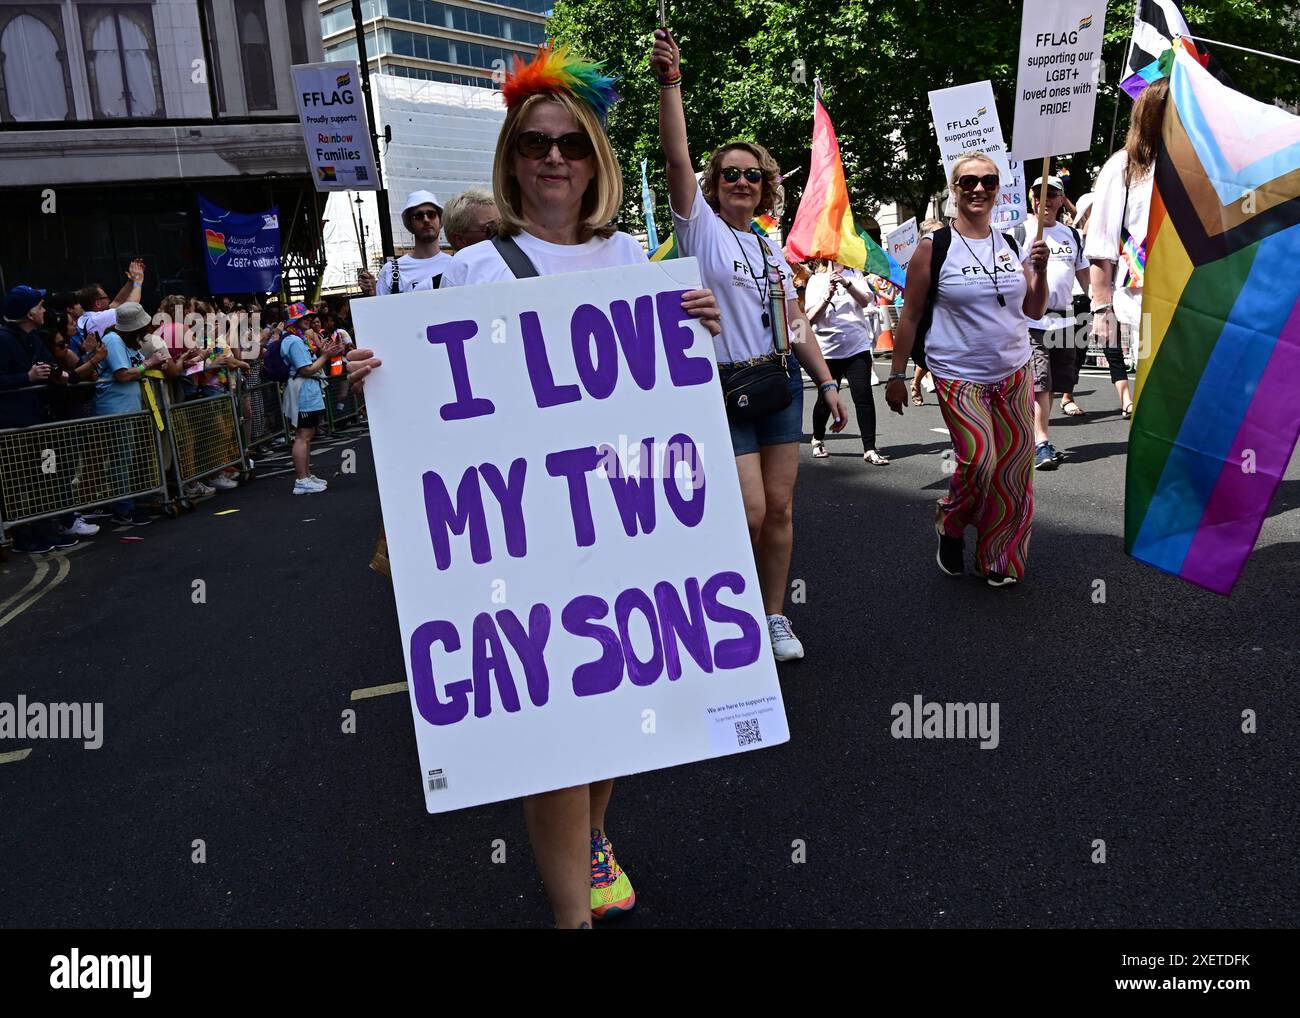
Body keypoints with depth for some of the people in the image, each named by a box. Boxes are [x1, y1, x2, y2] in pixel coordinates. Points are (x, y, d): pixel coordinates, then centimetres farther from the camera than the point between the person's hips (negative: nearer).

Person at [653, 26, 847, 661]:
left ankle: (775, 615, 18)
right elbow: (677, 156, -15)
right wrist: (669, 80, -24)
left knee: (779, 508, 6)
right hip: (723, 387, -5)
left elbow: (795, 323, 17)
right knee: (750, 511, -9)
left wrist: (826, 383, 13)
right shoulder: (701, 228, -1)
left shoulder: (772, 249, 14)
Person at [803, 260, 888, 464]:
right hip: (828, 349, 0)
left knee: (863, 397, -8)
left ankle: (870, 449, -5)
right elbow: (810, 318, -5)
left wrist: (847, 283, -22)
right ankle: (818, 440, 32)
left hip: (857, 346, 1)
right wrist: (828, 297, -19)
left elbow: (865, 301, -8)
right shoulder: (816, 280, 4)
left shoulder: (855, 275, 9)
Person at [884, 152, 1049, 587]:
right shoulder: (935, 246, -5)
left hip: (1014, 373, 5)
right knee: (979, 459, -16)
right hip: (959, 376, -5)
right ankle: (951, 527, 15)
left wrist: (1039, 271, -4)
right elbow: (910, 315, -3)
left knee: (1012, 465, 5)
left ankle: (999, 557, 21)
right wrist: (897, 375, -4)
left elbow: (1034, 311, 13)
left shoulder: (1011, 245, 8)